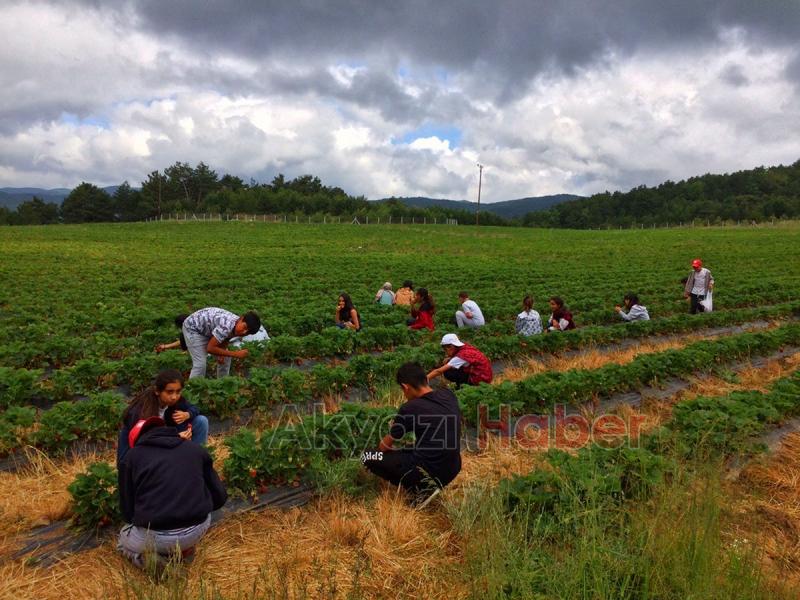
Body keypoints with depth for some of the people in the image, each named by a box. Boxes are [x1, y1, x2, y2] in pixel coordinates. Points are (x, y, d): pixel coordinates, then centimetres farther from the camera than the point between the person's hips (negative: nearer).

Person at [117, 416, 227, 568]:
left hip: (156, 536, -2)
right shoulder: (196, 449, 10)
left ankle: (157, 558, 3)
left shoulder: (131, 456, 7)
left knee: (124, 540, 31)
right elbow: (219, 497, 12)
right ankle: (185, 547, 15)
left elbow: (128, 511, 10)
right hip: (198, 530, 2)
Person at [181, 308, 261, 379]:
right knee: (200, 364, -17)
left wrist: (221, 354, -18)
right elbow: (210, 348, -35)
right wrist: (235, 354, -34)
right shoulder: (226, 326, -40)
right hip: (192, 328, -8)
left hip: (208, 329, 8)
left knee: (225, 358, 8)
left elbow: (225, 340, 1)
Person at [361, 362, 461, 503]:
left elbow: (384, 447, 0)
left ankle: (421, 487, -2)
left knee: (367, 457, 5)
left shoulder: (410, 409, -16)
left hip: (428, 472, -7)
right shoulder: (449, 395, -1)